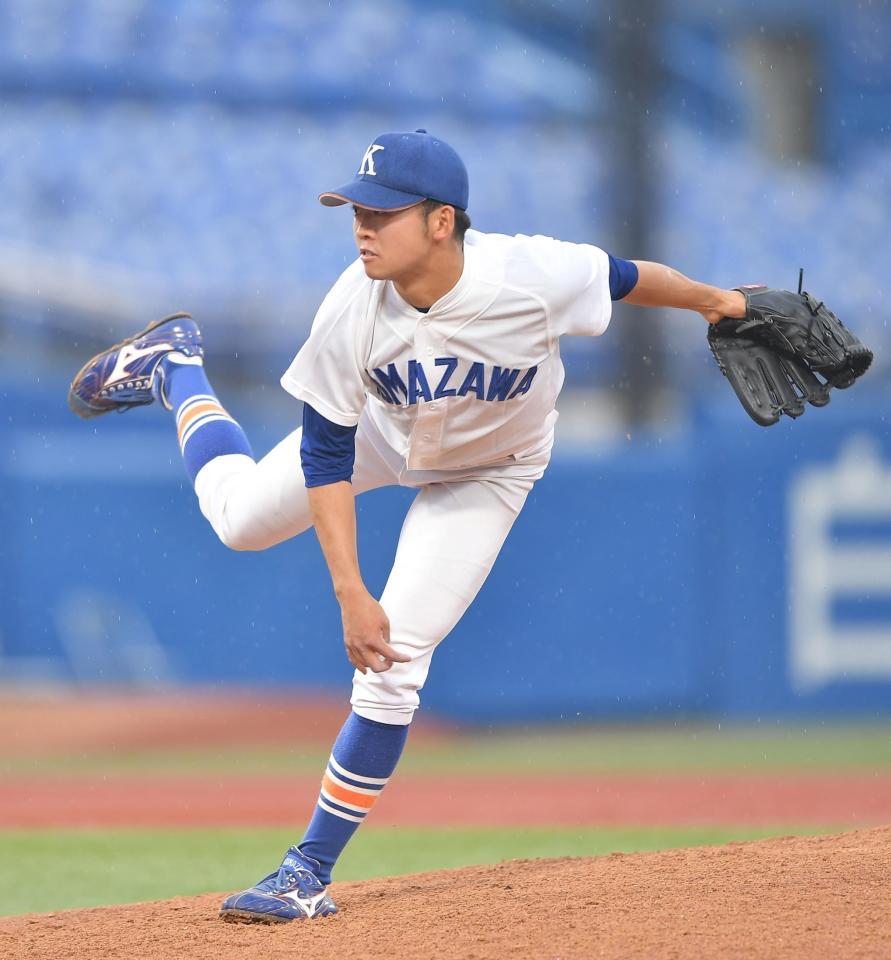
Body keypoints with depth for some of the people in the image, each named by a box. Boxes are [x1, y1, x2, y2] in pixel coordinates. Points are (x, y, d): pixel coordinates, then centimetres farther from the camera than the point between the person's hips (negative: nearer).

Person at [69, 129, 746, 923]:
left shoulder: (532, 277, -40)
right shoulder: (353, 313, -34)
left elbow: (624, 277, -19)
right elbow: (324, 456, -24)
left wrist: (714, 302, 1)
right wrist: (351, 595, -28)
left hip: (488, 472, -2)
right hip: (384, 432, 2)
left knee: (394, 668, -10)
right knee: (241, 516, 13)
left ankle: (313, 870, 1)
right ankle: (173, 370, 42)